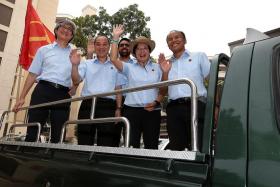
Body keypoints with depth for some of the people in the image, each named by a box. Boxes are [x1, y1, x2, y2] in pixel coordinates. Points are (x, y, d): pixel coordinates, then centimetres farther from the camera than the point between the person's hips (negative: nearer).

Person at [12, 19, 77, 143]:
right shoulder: (44, 50, 14)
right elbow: (32, 74, 10)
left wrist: (73, 90, -6)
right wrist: (22, 97, 5)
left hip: (63, 95, 1)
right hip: (43, 91, 0)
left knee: (57, 135, 1)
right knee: (32, 132, -5)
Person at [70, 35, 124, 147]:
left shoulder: (115, 66, 15)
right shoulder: (87, 64, 16)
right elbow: (76, 81, 2)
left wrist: (118, 108, 3)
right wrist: (75, 65, -16)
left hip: (108, 106, 0)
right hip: (88, 105, 1)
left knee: (106, 143, -2)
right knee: (84, 142, 2)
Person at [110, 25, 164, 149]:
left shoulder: (157, 68, 10)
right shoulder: (129, 68, 9)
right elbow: (113, 59, -5)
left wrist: (156, 102, -10)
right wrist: (115, 38, -4)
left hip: (152, 111, 1)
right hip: (131, 110, 0)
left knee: (151, 146, 5)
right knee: (131, 145, 1)